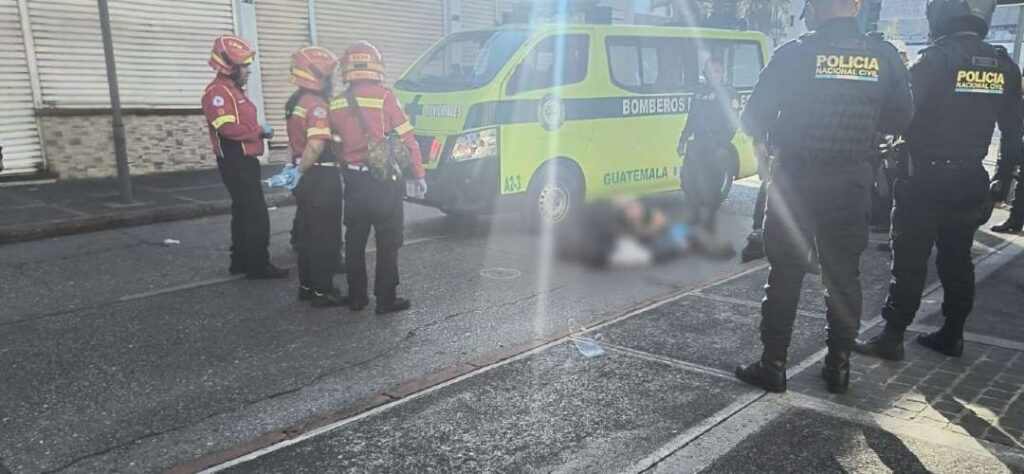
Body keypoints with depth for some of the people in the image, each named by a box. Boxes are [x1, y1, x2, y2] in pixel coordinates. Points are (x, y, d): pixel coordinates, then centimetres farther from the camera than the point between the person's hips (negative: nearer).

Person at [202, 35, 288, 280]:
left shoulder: (234, 90, 18)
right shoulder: (218, 92, -15)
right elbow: (228, 128, -26)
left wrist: (260, 129, 3)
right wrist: (260, 131, -16)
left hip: (245, 161, 11)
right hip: (235, 163, -11)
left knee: (244, 212, 15)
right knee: (257, 214, -10)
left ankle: (241, 261, 23)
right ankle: (258, 265, -5)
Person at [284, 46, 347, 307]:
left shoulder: (296, 103, 14)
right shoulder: (317, 105, -17)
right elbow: (316, 146, -29)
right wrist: (300, 172, -20)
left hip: (307, 176, 10)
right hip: (321, 177, -10)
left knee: (307, 234, 16)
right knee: (326, 237, -3)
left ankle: (307, 286, 24)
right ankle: (323, 292, 3)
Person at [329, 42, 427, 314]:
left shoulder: (337, 104, 3)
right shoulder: (384, 97, -10)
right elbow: (406, 138, -8)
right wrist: (419, 174, -1)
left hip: (353, 180, 5)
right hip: (384, 180, -4)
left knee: (355, 240, 13)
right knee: (388, 241, 3)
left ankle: (356, 297, 20)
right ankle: (385, 299, 5)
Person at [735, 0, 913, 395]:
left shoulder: (795, 54, -10)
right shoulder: (884, 56, -1)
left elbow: (753, 116, -8)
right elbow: (900, 119, 6)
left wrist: (761, 140, 14)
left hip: (796, 180, -3)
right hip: (852, 184, 3)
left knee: (786, 273, 6)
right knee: (844, 276, 14)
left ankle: (773, 365, 11)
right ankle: (839, 366, 22)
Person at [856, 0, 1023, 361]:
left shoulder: (936, 59, -13)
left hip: (925, 180, -6)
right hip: (969, 182, 6)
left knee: (910, 263, -1)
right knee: (957, 261, 14)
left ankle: (892, 337, 4)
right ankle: (952, 335, 23)